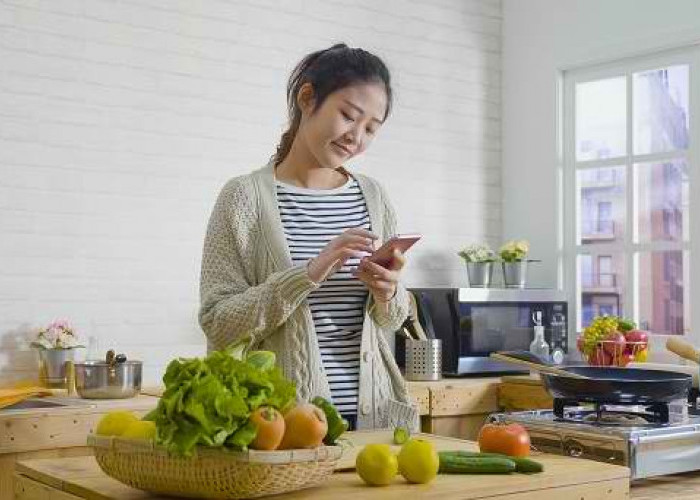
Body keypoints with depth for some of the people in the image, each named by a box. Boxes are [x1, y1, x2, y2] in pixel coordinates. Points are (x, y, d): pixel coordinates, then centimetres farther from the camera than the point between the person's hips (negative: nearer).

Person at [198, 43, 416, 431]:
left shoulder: (373, 197, 6)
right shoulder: (245, 196, -7)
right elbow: (217, 324, -13)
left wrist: (388, 295, -9)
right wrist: (309, 275, -23)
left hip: (372, 412, 5)